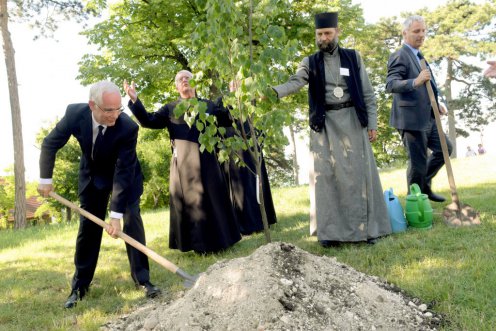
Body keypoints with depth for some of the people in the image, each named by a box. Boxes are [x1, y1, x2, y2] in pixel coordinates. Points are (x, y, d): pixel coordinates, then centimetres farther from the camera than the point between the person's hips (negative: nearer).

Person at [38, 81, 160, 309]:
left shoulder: (128, 127, -35)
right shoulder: (75, 113, -28)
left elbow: (123, 172, -33)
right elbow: (50, 144, -10)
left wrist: (116, 214, -33)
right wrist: (45, 179, -7)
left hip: (124, 176, -2)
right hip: (92, 176, 2)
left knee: (132, 222, -11)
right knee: (87, 228, 3)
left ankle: (142, 279, -1)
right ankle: (80, 285, 13)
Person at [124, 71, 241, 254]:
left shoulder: (208, 105, 15)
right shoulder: (171, 108, 11)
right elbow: (149, 121, 1)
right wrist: (135, 100, -11)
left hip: (206, 160, 2)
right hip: (183, 162, -1)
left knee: (213, 198, 5)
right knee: (190, 200, 1)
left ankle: (218, 240, 17)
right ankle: (198, 243, 6)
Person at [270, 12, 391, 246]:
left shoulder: (353, 57, 7)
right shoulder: (310, 63, 6)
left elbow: (367, 92, 7)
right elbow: (295, 82, -12)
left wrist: (372, 123, 1)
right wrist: (273, 92, -31)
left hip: (352, 121, 0)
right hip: (325, 124, 0)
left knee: (358, 173, 1)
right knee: (326, 176, -1)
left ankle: (366, 227, 9)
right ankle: (331, 232, 4)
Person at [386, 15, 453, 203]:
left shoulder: (417, 56, 18)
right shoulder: (399, 56, -13)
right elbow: (390, 85, -27)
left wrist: (436, 104, 12)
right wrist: (415, 81, -41)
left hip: (427, 118, 10)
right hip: (411, 120, -9)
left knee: (445, 149, 17)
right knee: (418, 162, -2)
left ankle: (424, 185, 29)